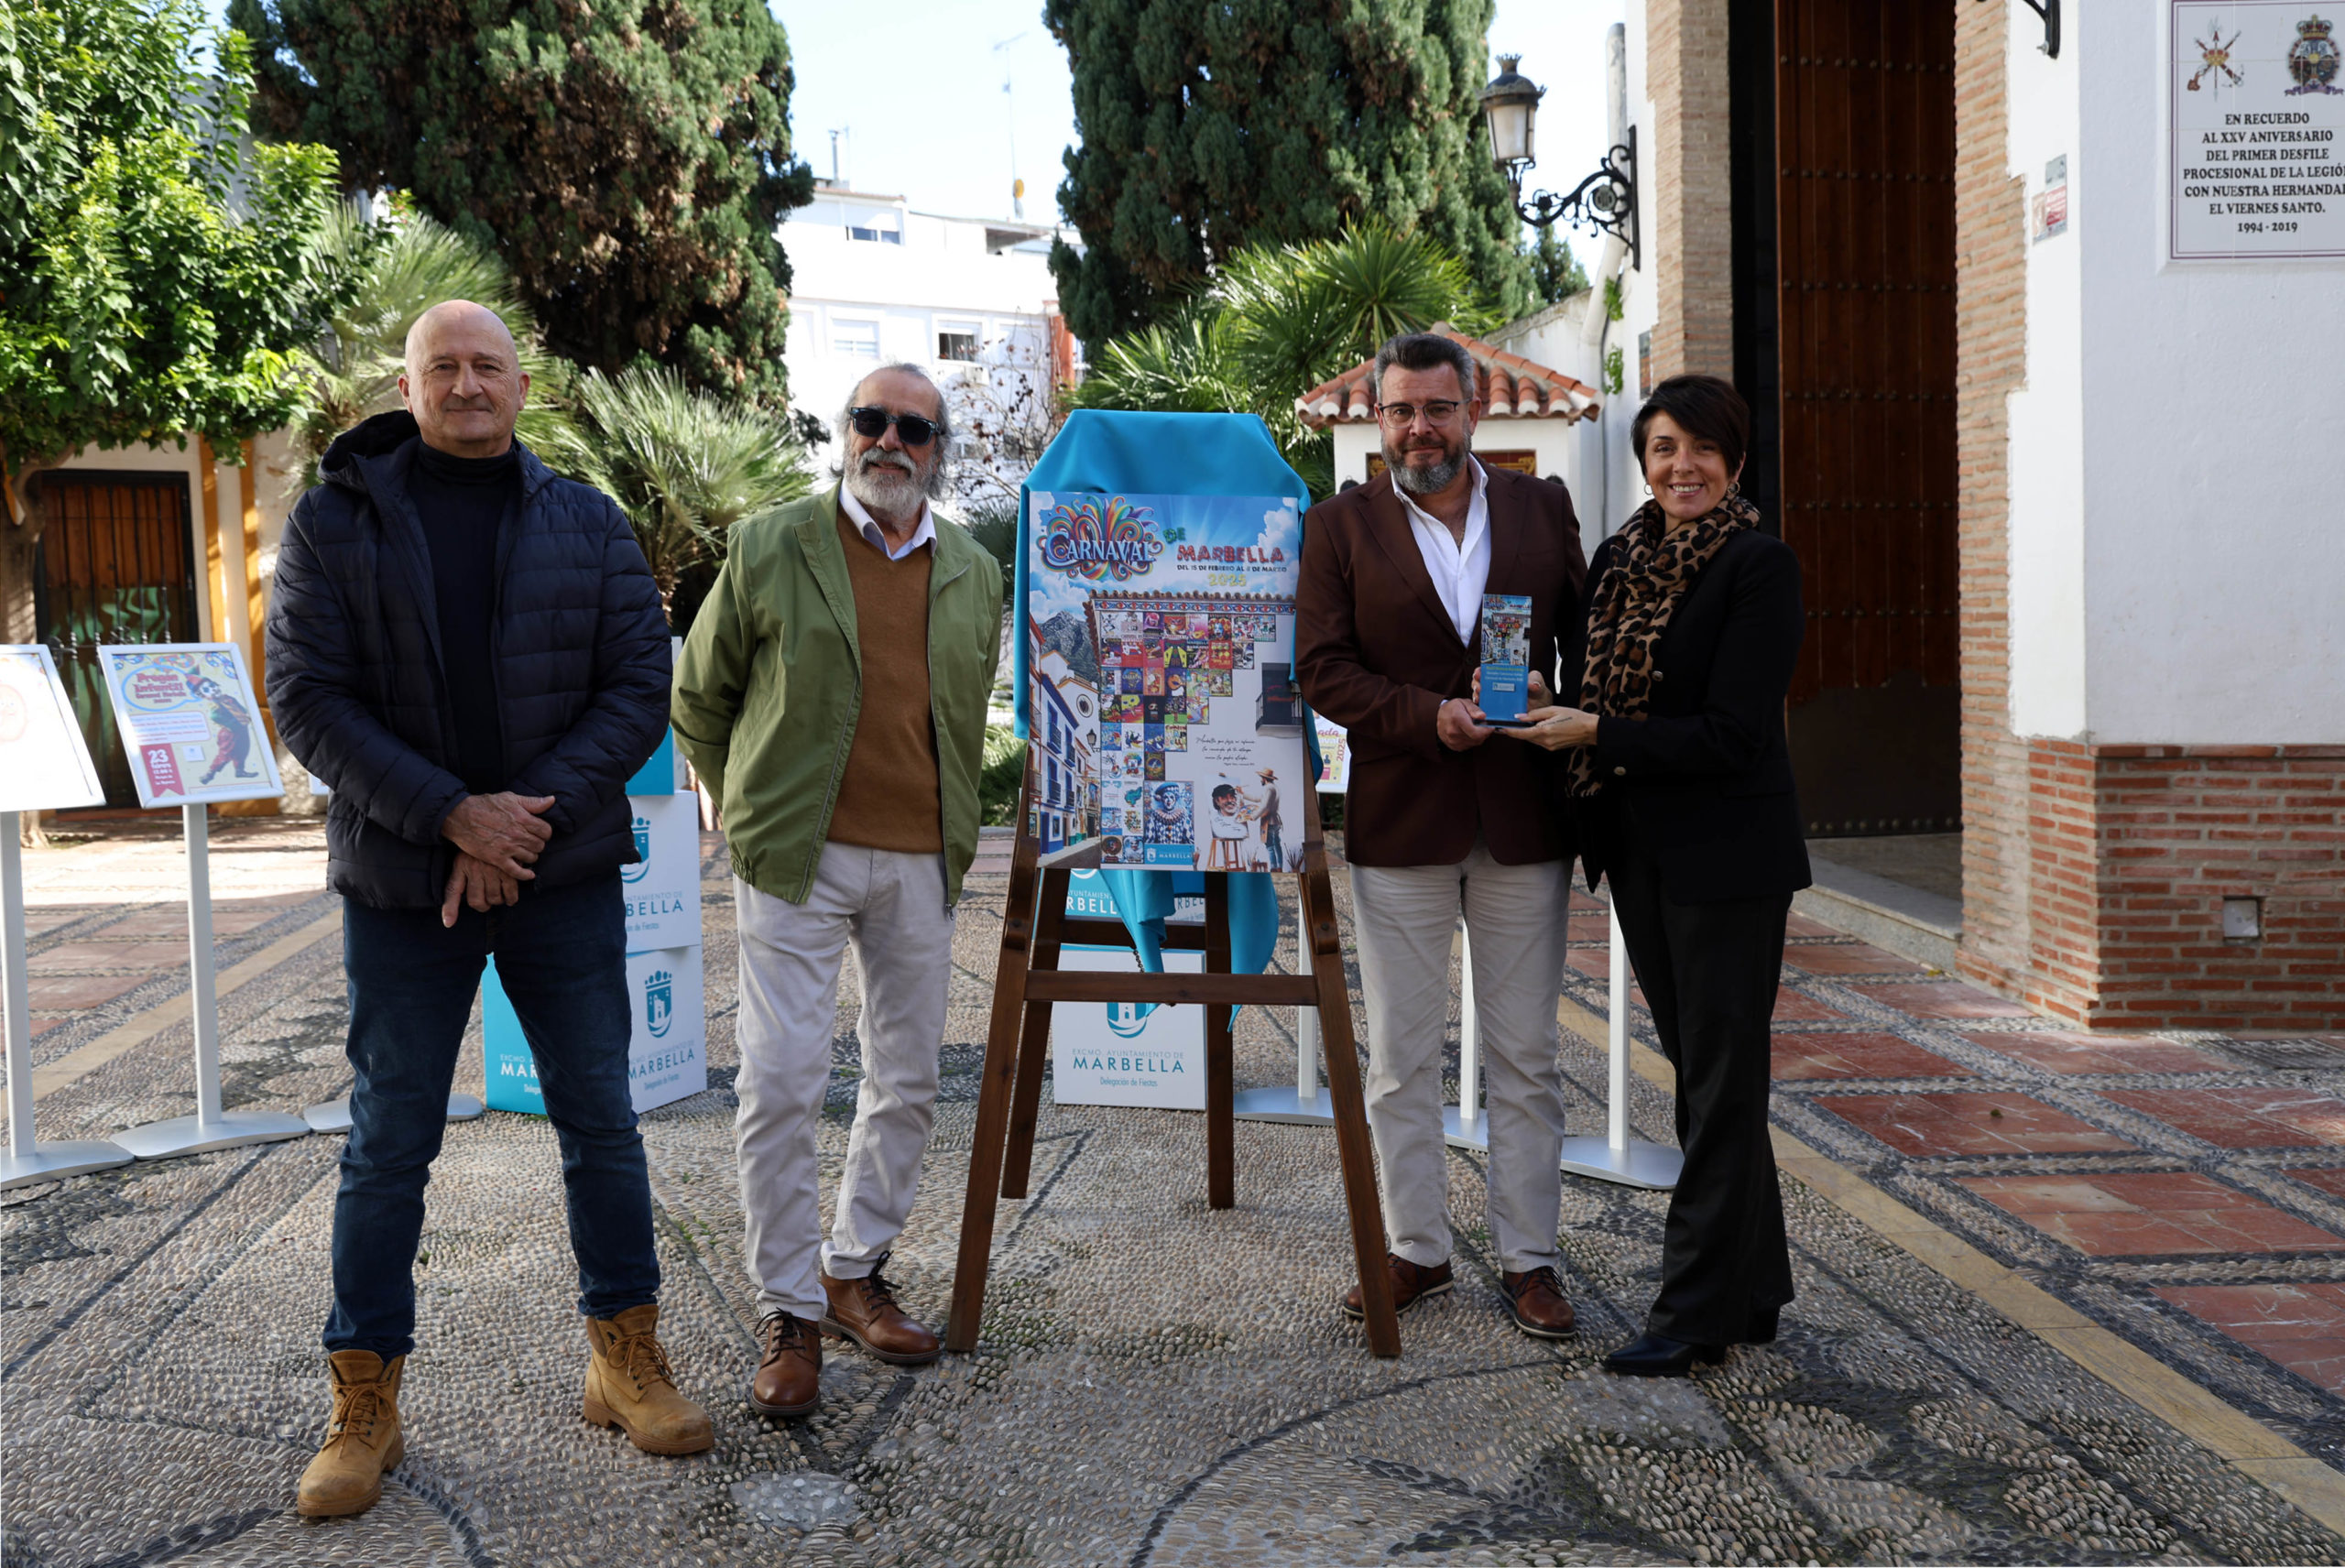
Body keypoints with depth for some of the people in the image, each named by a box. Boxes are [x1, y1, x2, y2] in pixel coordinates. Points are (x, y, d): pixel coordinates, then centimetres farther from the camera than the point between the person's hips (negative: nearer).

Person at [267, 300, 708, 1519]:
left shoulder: (586, 526, 5)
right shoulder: (335, 521, 0)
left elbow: (641, 684, 0)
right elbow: (308, 697, -7)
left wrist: (536, 812, -14)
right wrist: (452, 815, -17)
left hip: (565, 874, 2)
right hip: (401, 881, -1)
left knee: (599, 1118, 8)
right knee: (388, 1141, 5)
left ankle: (625, 1359, 23)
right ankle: (365, 1405, 18)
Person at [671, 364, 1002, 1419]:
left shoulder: (976, 576, 10)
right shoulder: (768, 550, -1)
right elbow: (698, 697, 8)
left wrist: (952, 827, 15)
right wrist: (752, 810, 8)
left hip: (922, 864, 4)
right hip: (796, 859, -4)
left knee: (908, 1084, 10)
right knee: (780, 1086, -6)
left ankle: (856, 1272, 27)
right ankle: (789, 1315, 7)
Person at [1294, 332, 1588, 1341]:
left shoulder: (1542, 509, 8)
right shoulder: (1342, 526, 3)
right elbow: (1321, 667, -4)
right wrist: (1430, 717, -17)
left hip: (1524, 825, 1)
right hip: (1399, 826, -1)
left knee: (1526, 1058, 7)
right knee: (1399, 1061, 7)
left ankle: (1528, 1258, 18)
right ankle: (1415, 1250, 21)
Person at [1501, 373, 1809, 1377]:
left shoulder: (1760, 567, -12)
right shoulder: (1617, 560, 10)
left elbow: (1733, 734, -18)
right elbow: (1586, 690, 17)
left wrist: (1595, 734, -18)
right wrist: (1541, 708, -4)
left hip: (1726, 858, -8)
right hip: (1638, 852, 8)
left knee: (1722, 1079, 1)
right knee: (1700, 1070, 14)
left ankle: (1697, 1313, 8)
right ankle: (1754, 1292, 27)